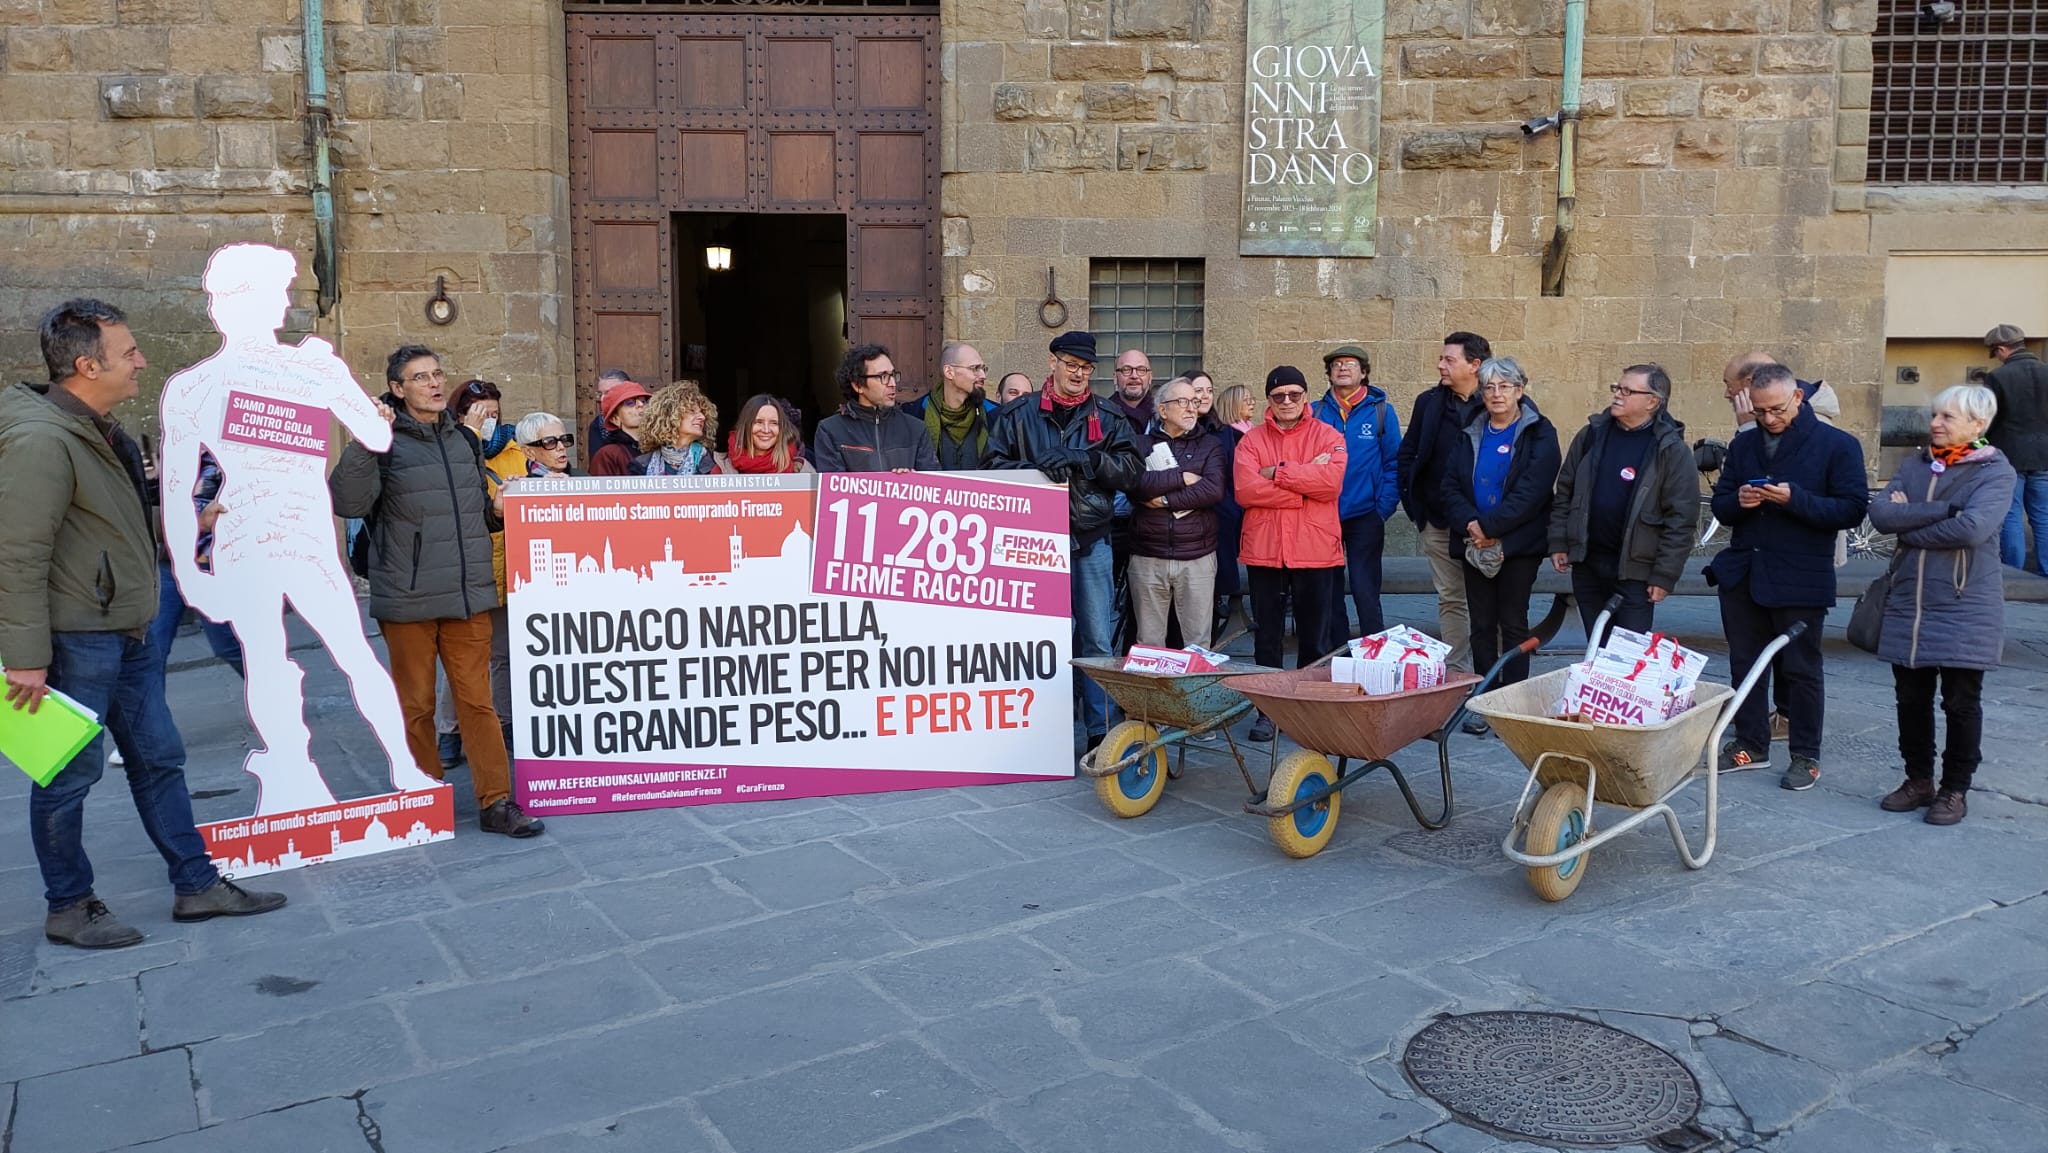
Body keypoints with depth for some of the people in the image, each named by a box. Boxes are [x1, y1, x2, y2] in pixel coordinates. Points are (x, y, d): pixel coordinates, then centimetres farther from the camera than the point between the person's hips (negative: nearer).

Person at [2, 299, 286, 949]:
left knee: (158, 756, 13)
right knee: (70, 773, 3)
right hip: (75, 641, -10)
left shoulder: (98, 433, 13)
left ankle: (196, 886, 21)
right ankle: (69, 908, 18)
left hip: (127, 633, 10)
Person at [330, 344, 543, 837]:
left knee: (477, 699, 4)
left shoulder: (463, 439, 15)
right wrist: (364, 444, -28)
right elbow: (348, 502, -19)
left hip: (468, 595, 4)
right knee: (416, 706, 7)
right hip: (408, 600, -4)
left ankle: (496, 802, 7)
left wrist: (497, 511, 6)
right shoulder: (386, 442, -3)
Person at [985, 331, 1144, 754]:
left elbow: (1132, 468, -4)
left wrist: (1081, 458, -16)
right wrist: (1037, 469, -17)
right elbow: (994, 465, 0)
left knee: (1098, 640, 4)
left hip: (1092, 541, 1)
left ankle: (1098, 732, 13)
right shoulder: (1019, 414, 7)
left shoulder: (1106, 417, 8)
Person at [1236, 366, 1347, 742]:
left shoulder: (1328, 436, 3)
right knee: (1267, 635, 8)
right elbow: (1245, 490, -11)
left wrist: (1278, 472, -12)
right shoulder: (1251, 441, 6)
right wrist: (1305, 481, -12)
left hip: (1314, 549, -1)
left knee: (1314, 635, 8)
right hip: (1264, 549, 1)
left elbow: (1331, 482, -15)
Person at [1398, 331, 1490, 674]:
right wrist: (1413, 503, 4)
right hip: (1439, 522, 4)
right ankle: (1456, 671, 17)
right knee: (1450, 599, 10)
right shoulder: (1429, 403, 7)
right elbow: (1406, 455, 13)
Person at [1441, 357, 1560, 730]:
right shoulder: (1471, 434, 10)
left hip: (1519, 544, -4)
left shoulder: (1539, 434, -4)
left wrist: (1489, 525, -19)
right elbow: (1451, 485, 3)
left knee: (1513, 623, 2)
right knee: (1481, 624, 7)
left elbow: (1531, 492, -14)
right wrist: (1470, 523, -14)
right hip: (1475, 545, 4)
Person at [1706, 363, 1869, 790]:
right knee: (1745, 663, 12)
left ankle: (1806, 756, 14)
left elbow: (1852, 510, -10)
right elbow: (1721, 505, 13)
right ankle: (1750, 744, 24)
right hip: (1742, 574, 5)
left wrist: (1794, 499, -23)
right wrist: (1738, 502, -10)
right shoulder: (1743, 444, 11)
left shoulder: (1837, 445, -4)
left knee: (1800, 668, 3)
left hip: (1800, 579, -5)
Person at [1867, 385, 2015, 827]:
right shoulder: (1914, 465, 9)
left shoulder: (1996, 472, -5)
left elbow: (1972, 529, -22)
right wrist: (1944, 509, -16)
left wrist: (1909, 525, -10)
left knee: (1961, 703, 5)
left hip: (1965, 609, -4)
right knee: (1911, 698, 10)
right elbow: (1880, 513, -7)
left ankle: (1955, 790, 18)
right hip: (1909, 605, 4)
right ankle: (1918, 780, 25)